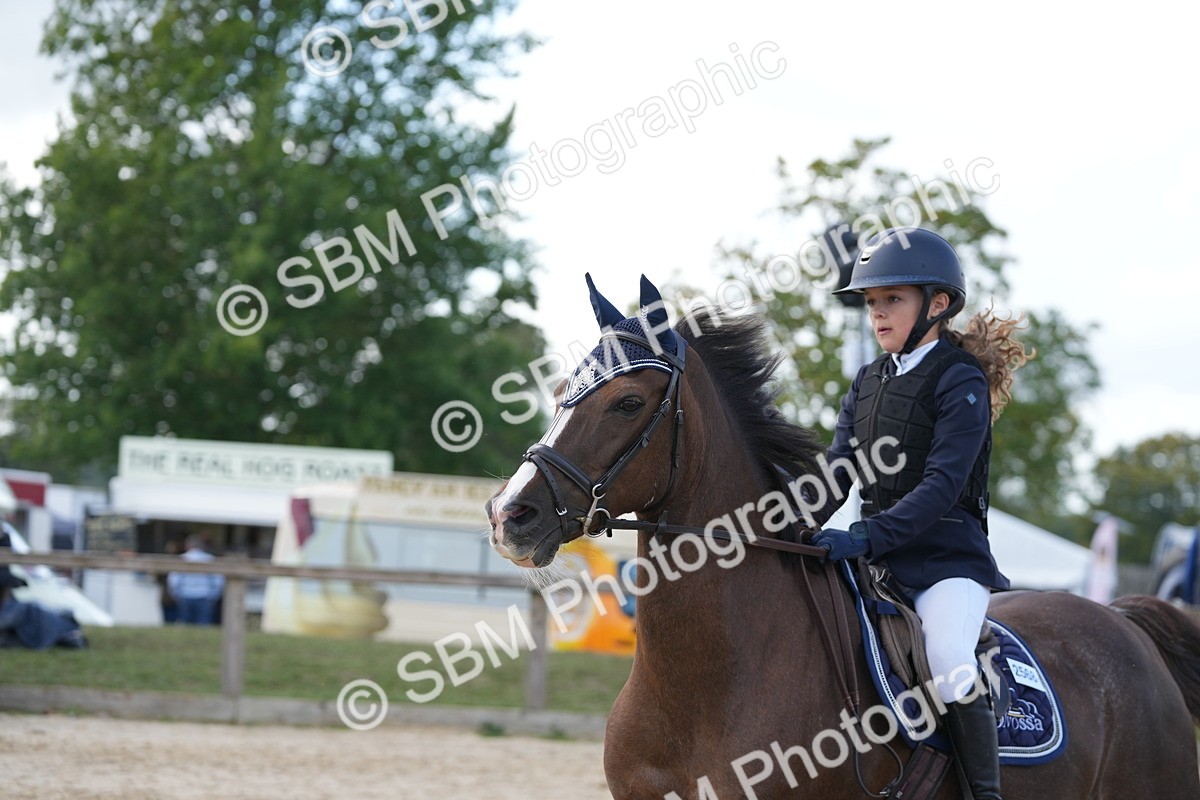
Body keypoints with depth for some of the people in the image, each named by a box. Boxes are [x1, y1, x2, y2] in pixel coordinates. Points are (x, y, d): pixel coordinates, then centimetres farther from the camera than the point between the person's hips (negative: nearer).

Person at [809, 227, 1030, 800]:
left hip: (948, 557, -7)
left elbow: (942, 485, -18)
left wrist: (866, 538, -28)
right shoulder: (868, 382, 13)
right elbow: (837, 473, 10)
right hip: (879, 557, 8)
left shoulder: (960, 381, -8)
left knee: (949, 660, -29)